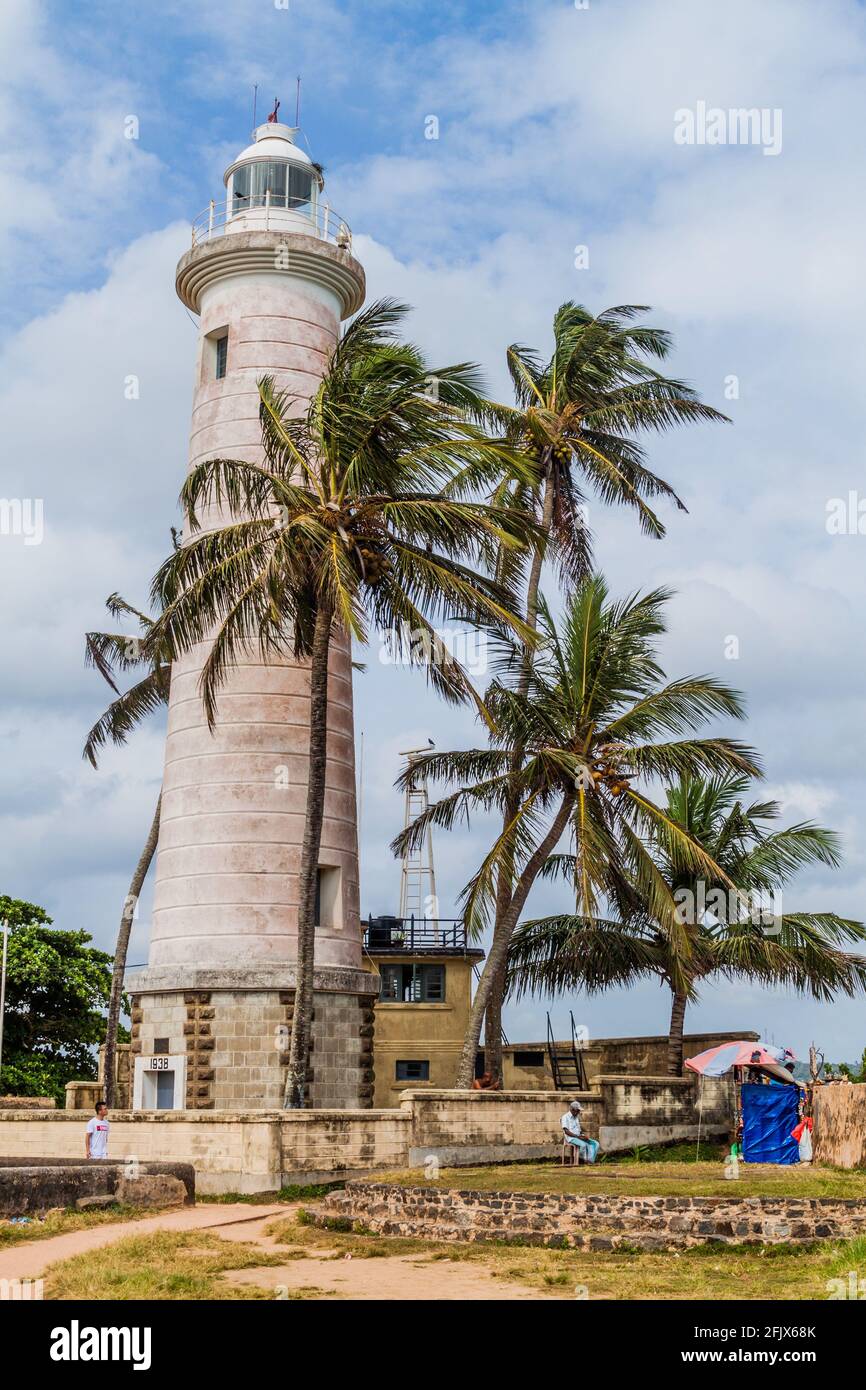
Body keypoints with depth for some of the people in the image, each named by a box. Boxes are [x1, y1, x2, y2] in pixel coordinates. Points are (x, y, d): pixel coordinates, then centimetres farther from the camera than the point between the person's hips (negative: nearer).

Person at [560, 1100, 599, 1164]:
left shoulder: (577, 1117, 20)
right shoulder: (565, 1117, -5)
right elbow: (566, 1131, -14)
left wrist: (583, 1136, 0)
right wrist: (578, 1136, -21)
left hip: (578, 1137, 8)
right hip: (571, 1138, -8)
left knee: (595, 1143, -11)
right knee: (583, 1144, -37)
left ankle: (590, 1160, -23)